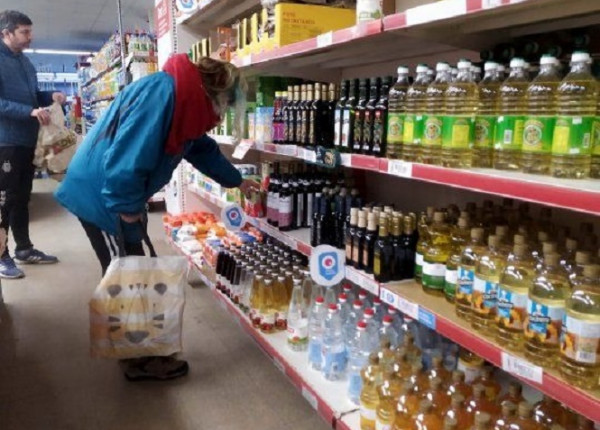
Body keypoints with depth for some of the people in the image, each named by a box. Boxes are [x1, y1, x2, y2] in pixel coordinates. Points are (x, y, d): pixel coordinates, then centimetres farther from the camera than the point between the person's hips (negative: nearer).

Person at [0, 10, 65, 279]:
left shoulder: (24, 61, 15)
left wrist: (51, 96, 5)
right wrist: (31, 111, -29)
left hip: (26, 140, 8)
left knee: (22, 196, 15)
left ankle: (24, 249, 26)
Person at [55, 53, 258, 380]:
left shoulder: (183, 101, 9)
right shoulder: (163, 93, -24)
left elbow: (203, 149, 24)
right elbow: (127, 158, -30)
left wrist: (237, 181, 32)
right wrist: (128, 207, -19)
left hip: (113, 196, 10)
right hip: (100, 195, -10)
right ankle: (140, 360, 17)